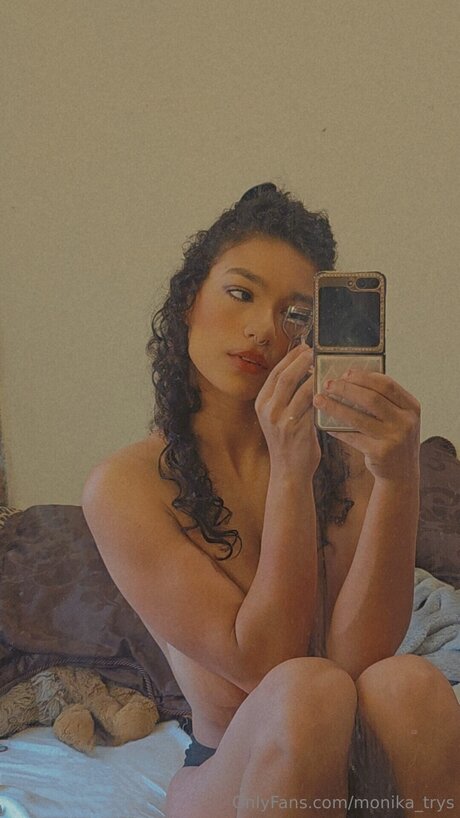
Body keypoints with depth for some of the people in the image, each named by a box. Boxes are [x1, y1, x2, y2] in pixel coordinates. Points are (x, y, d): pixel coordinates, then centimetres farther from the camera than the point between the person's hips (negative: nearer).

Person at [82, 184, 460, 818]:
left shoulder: (344, 461, -1)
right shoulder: (125, 486, -8)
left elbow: (356, 653, -15)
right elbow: (264, 664, -15)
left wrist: (399, 479, -28)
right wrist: (290, 474, -24)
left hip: (364, 757, 2)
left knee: (408, 682, -31)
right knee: (309, 692, -34)